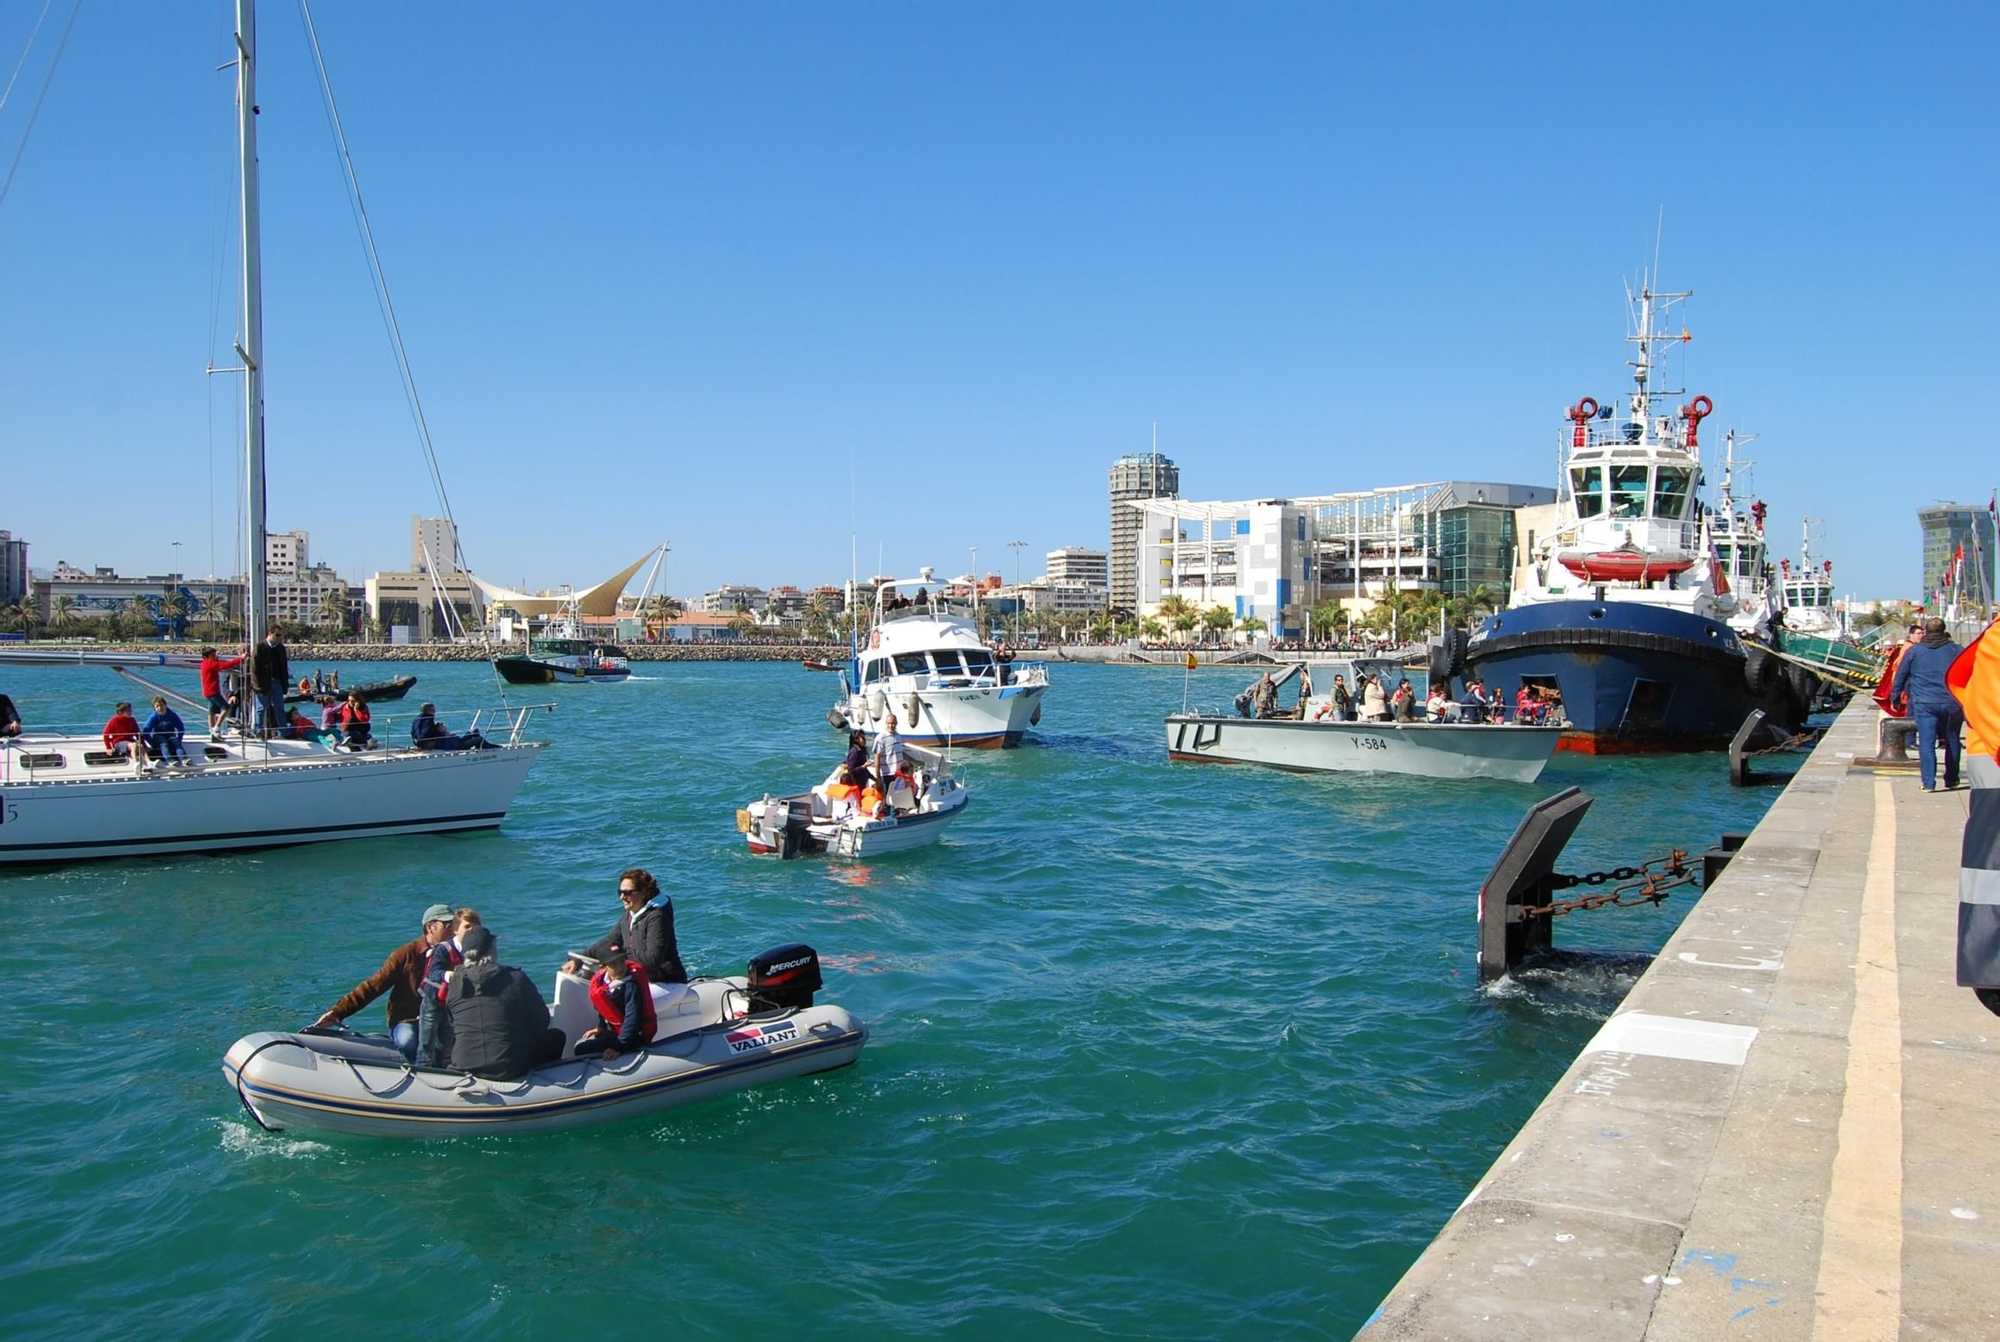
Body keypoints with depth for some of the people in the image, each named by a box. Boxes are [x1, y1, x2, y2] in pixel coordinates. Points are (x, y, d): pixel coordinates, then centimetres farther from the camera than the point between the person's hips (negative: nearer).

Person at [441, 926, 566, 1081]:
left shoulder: (454, 984, -1)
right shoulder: (517, 979, -8)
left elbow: (445, 1032, 8)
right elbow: (542, 1021, 0)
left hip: (464, 1067, 3)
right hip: (511, 1068, -3)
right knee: (556, 1036, 21)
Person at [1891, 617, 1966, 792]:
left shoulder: (1913, 651, 4)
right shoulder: (1957, 650, 6)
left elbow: (1900, 676, 8)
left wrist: (1895, 697, 16)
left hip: (1924, 703, -2)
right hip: (1952, 703, 2)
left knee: (1926, 743, -2)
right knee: (1952, 742, 16)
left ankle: (1928, 783, -8)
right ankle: (1951, 780, 24)